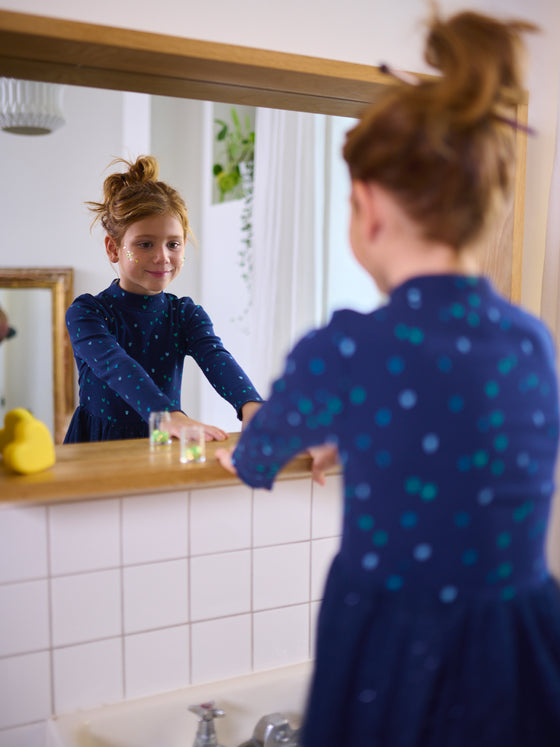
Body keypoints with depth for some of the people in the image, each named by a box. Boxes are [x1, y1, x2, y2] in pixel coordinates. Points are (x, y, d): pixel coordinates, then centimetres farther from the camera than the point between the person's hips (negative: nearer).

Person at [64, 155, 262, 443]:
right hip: (100, 451, -2)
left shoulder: (186, 314, 6)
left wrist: (250, 404, -32)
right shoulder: (86, 313, -4)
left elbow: (215, 358, -12)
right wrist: (171, 416, -38)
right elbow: (114, 365, -21)